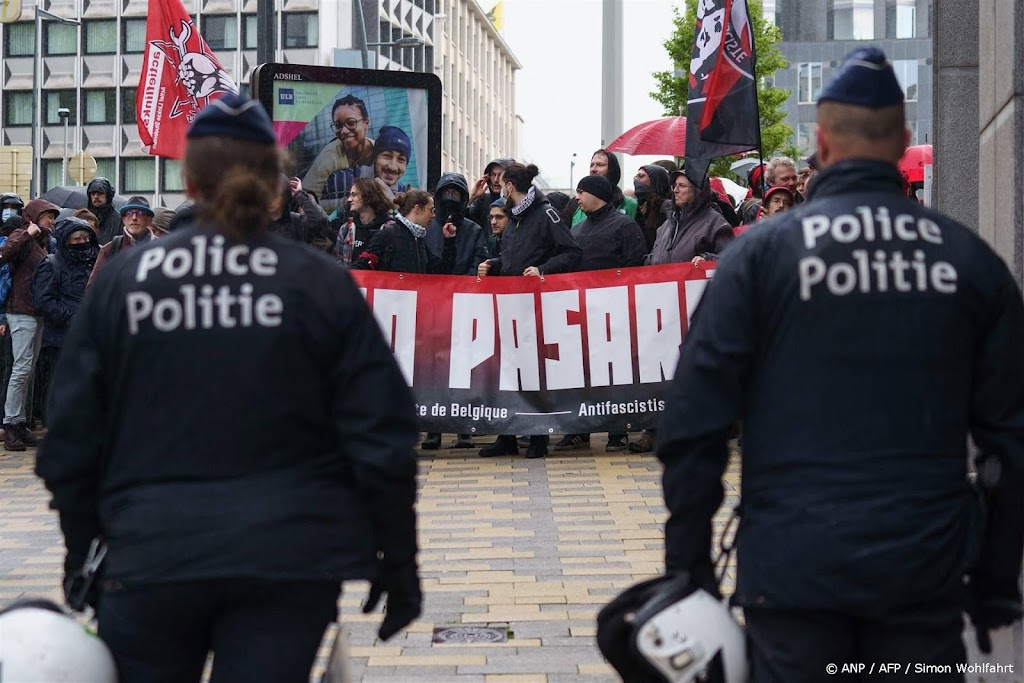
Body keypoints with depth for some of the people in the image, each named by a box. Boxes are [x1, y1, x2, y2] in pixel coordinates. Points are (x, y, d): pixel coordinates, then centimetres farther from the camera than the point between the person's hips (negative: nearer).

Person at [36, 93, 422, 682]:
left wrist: (80, 553, 16)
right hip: (291, 561, 0)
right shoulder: (320, 283, -1)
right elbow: (382, 438, -3)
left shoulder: (122, 280, 1)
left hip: (153, 560, 1)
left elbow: (72, 437, 4)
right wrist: (397, 561, 7)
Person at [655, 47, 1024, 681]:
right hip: (927, 565, 2)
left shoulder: (761, 252, -2)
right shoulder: (971, 259, 5)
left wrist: (688, 567, 2)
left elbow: (694, 423, -5)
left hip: (794, 562, -2)